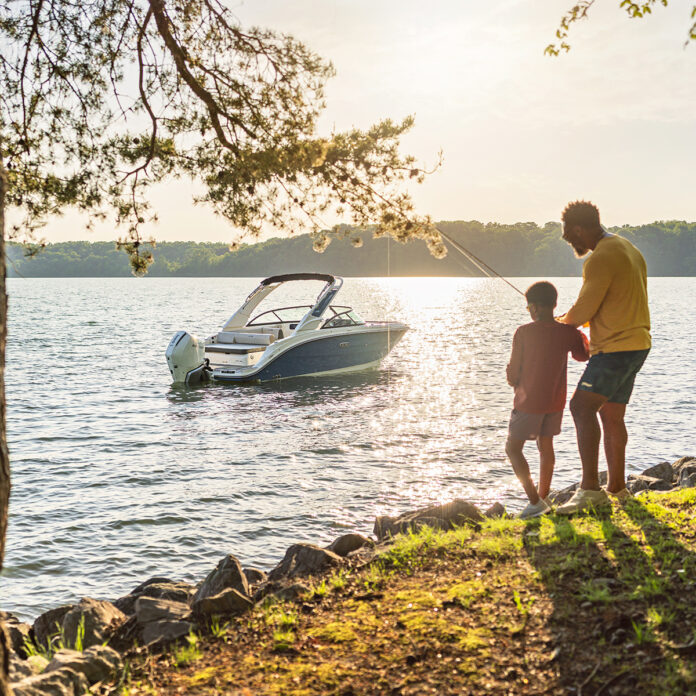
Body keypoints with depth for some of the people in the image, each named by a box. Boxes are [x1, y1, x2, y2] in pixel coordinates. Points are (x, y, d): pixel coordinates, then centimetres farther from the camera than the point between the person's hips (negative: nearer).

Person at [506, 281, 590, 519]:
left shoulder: (523, 333, -15)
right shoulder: (568, 333, -5)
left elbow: (512, 376, -11)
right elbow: (583, 355, 17)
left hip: (529, 402, -5)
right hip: (556, 401, 5)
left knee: (513, 448, 6)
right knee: (545, 446, 20)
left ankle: (535, 501, -5)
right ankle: (543, 498, 26)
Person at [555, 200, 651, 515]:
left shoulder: (601, 258, -17)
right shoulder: (626, 248, 17)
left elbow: (583, 310, -16)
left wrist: (560, 325, 6)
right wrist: (576, 322, 23)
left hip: (616, 348, -11)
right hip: (635, 343, 11)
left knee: (582, 406, -19)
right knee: (611, 415, 16)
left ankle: (590, 488, -25)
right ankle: (617, 487, 24)